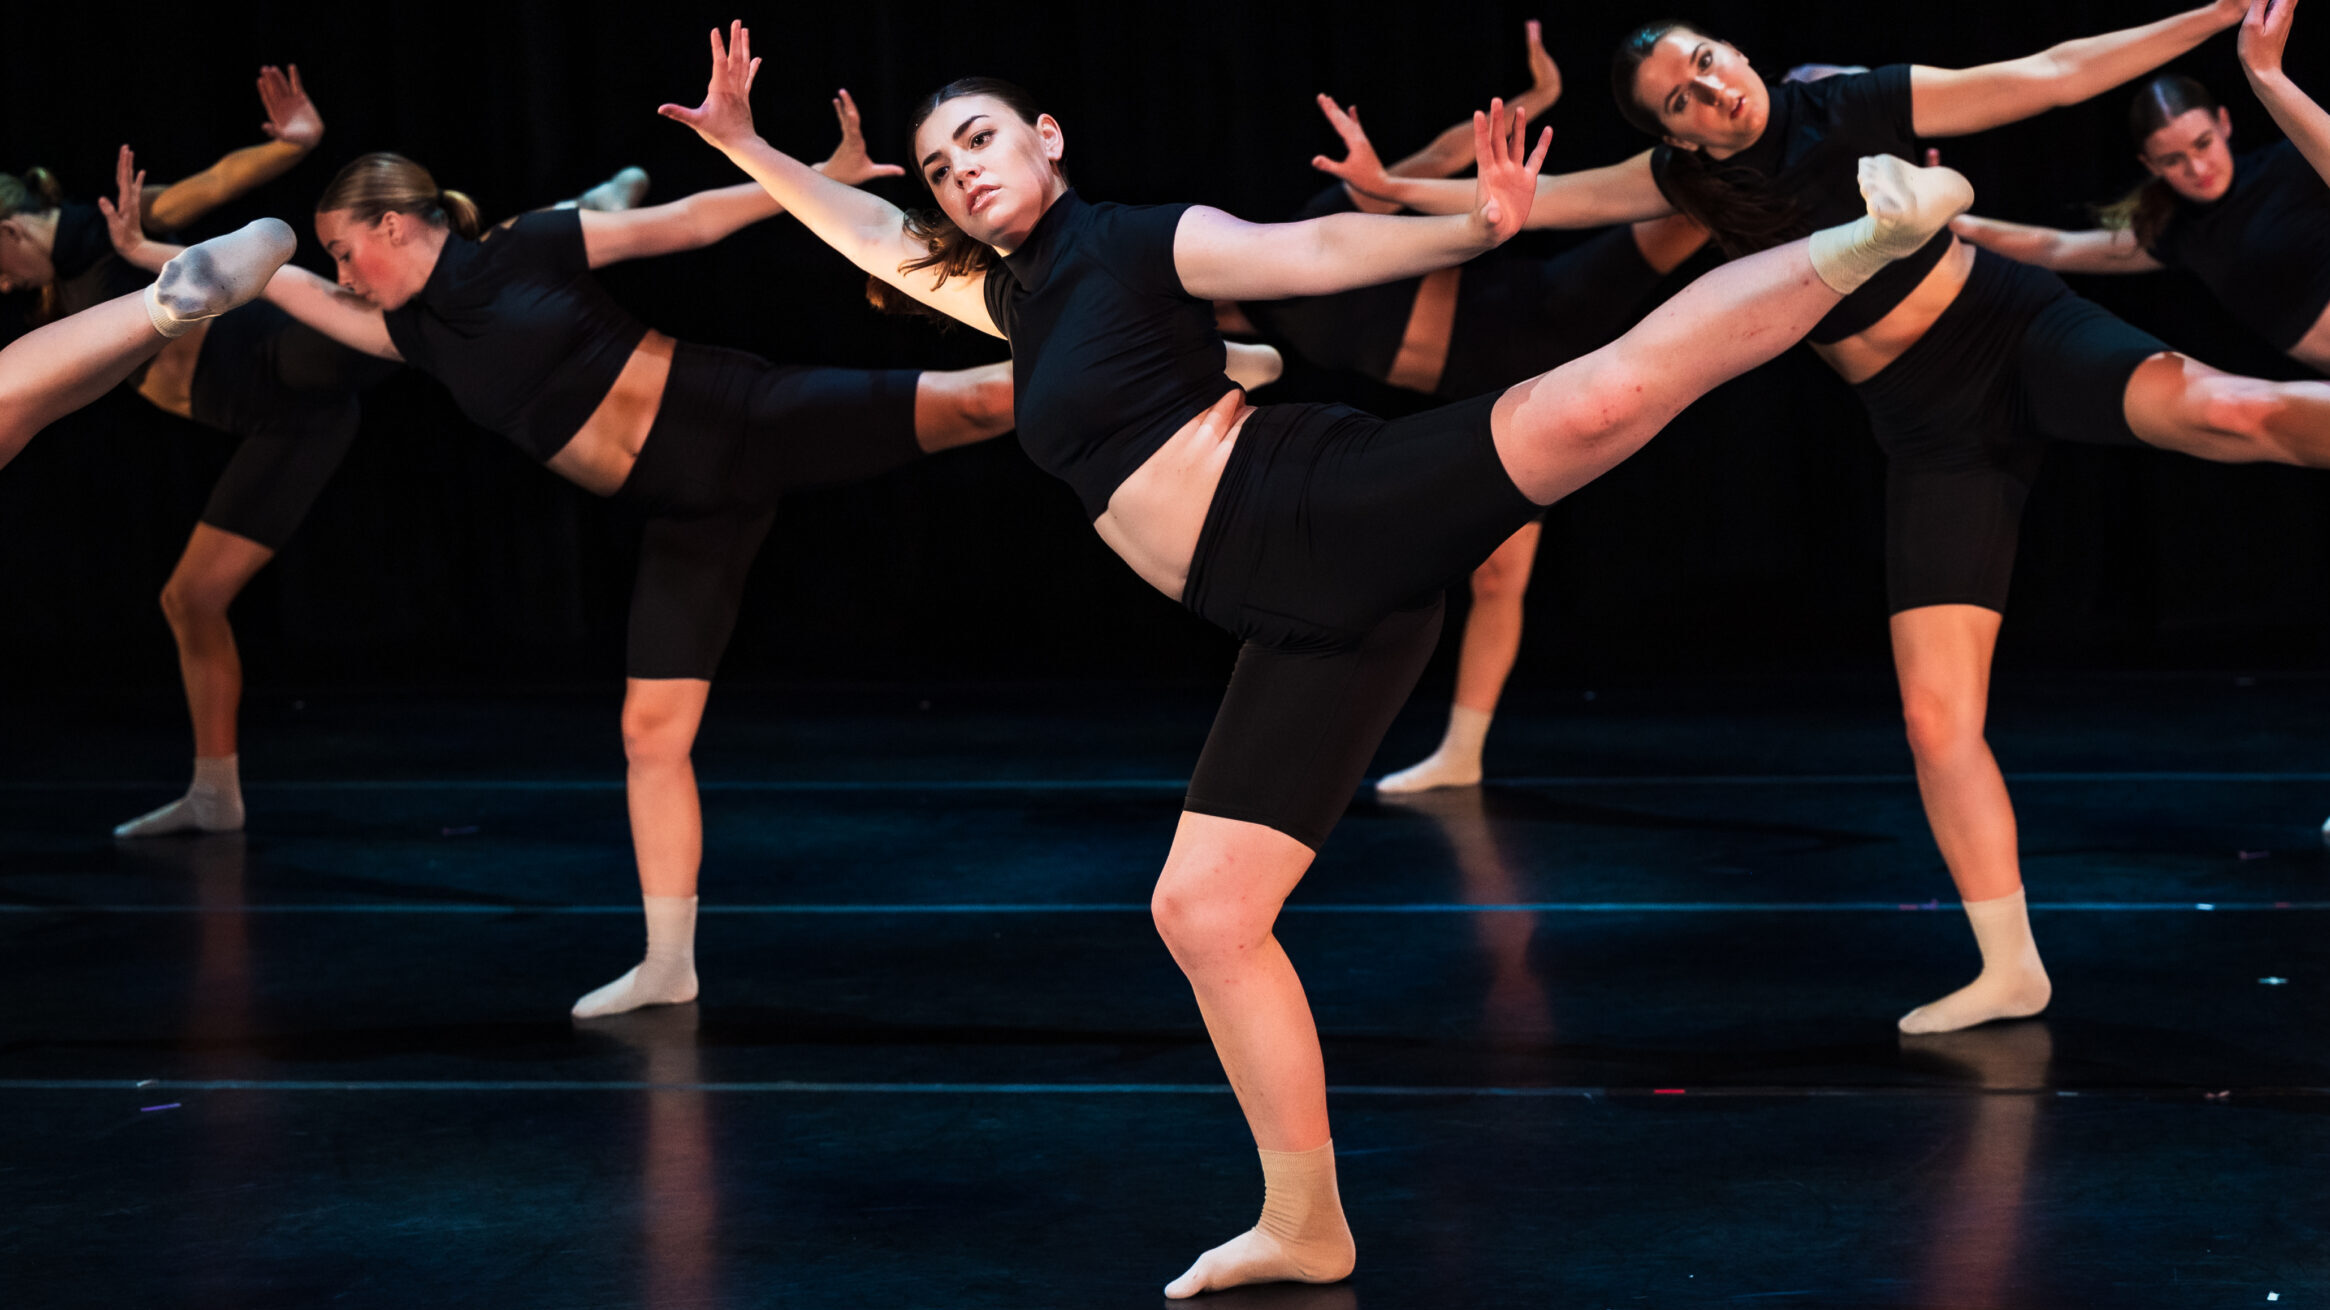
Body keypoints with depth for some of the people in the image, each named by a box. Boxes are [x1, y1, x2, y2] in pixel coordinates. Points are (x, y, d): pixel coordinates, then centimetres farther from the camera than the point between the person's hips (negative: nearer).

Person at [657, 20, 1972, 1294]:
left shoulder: (1147, 242, 3)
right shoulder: (1015, 297, 25)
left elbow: (1320, 249, -11)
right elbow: (874, 235, 40)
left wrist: (1474, 227, -25)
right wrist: (746, 145, 39)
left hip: (1342, 503, -7)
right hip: (1309, 619, 7)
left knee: (1603, 394, -32)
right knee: (1202, 909, 3)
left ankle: (1872, 236, -21)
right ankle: (1306, 1225, 11)